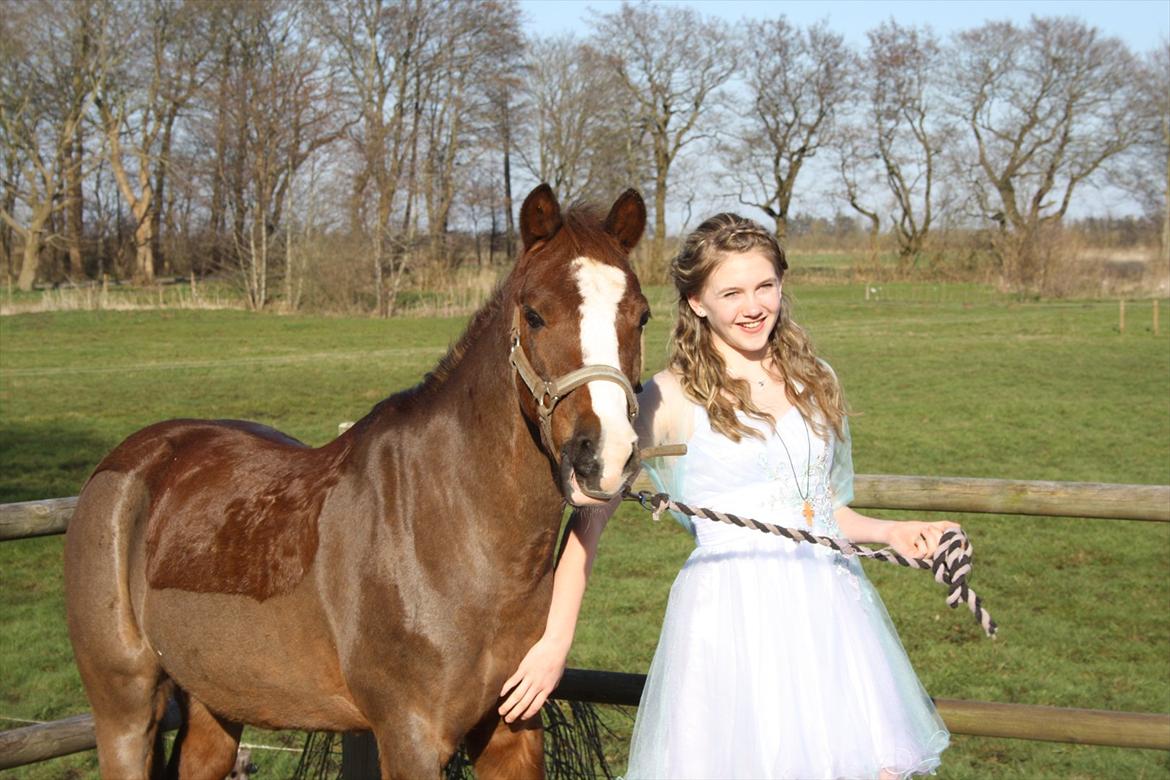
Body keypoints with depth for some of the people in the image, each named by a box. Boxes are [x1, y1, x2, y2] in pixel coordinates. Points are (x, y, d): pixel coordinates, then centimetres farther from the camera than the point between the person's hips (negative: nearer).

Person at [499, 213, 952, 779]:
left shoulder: (814, 380, 13)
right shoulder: (670, 398, -4)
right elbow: (588, 518, -4)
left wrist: (889, 532, 5)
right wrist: (554, 644, -8)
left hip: (828, 601, 5)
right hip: (732, 617, -5)